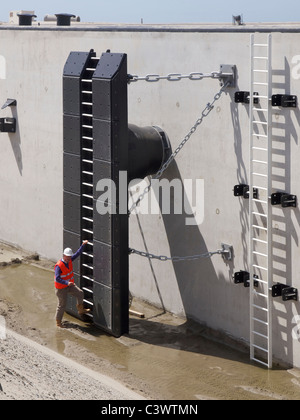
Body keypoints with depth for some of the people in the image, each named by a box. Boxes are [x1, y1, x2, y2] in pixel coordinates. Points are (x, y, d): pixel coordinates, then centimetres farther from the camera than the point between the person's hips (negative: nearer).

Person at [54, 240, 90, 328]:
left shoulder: (69, 260, -6)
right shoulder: (59, 266, -28)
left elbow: (77, 254, 3)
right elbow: (57, 279, -33)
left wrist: (83, 245, -8)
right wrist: (67, 283, -42)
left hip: (70, 285, 7)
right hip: (61, 288, -7)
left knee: (80, 293, -2)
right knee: (62, 305, 3)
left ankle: (81, 310, 20)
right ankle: (58, 321, 20)